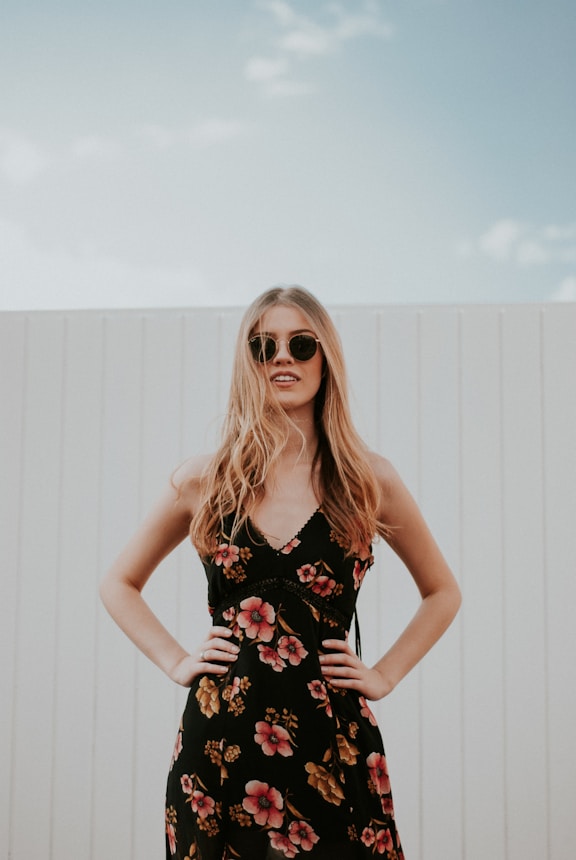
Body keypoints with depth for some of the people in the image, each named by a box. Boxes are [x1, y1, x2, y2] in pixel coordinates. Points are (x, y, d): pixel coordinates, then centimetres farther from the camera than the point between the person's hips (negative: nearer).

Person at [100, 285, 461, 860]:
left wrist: (384, 675, 6)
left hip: (328, 739, -1)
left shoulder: (368, 482, 3)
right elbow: (119, 584, 18)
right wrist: (175, 662, 6)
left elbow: (442, 592, 17)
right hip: (218, 741, 1)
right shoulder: (204, 481, 4)